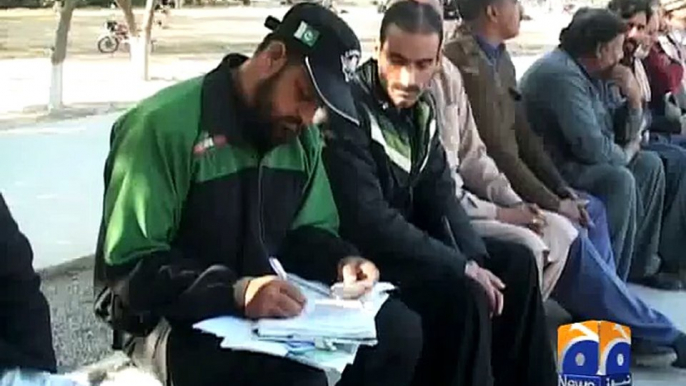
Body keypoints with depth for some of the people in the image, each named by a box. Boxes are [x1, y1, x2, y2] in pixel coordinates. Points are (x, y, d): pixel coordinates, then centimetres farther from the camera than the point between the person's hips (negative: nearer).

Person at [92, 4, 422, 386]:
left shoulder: (301, 134, 6)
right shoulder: (164, 125, -18)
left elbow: (307, 231, 15)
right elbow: (129, 265, -21)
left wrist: (341, 260, -9)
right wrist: (236, 292, -34)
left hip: (267, 303, 7)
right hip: (173, 320, -7)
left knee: (399, 328, -10)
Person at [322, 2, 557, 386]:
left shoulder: (421, 106, 3)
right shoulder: (349, 111, -23)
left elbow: (440, 193, 5)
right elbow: (369, 224, -29)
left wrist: (476, 259, -11)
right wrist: (462, 266, -25)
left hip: (406, 238, 9)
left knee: (515, 262, 4)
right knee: (462, 291, -27)